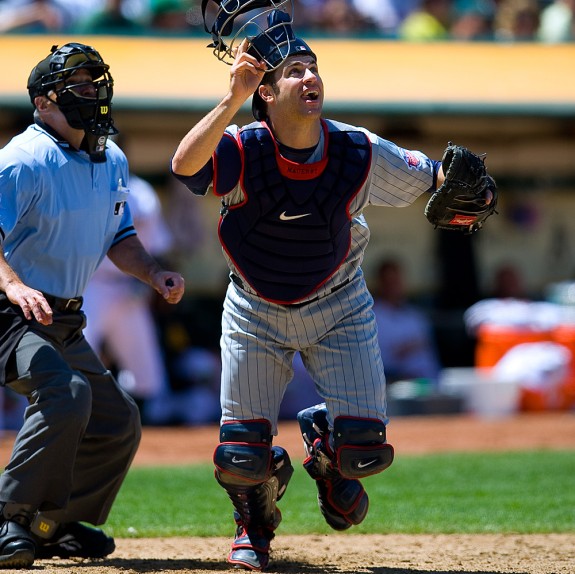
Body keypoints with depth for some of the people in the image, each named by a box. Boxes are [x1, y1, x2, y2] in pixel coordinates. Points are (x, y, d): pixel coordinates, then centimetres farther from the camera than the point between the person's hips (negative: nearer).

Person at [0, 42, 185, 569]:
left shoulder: (112, 162, 9)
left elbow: (119, 237, 20)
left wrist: (154, 273, 2)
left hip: (66, 322, 9)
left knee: (119, 421, 11)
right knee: (65, 393, -32)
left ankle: (56, 526, 26)